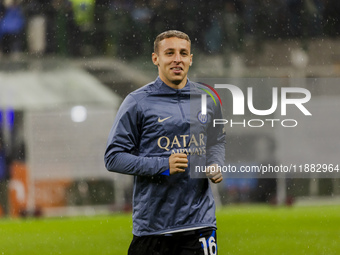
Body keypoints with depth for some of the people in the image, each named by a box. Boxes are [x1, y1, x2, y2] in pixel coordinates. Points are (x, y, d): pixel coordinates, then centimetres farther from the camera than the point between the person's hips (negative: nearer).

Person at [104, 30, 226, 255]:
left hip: (199, 219, 3)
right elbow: (114, 157, -5)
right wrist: (162, 166, -16)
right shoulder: (137, 102, -3)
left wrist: (215, 165, 4)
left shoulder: (208, 99, 10)